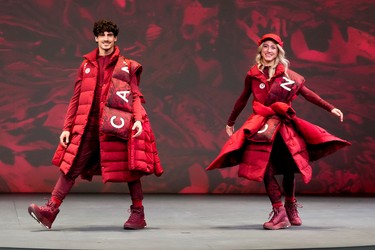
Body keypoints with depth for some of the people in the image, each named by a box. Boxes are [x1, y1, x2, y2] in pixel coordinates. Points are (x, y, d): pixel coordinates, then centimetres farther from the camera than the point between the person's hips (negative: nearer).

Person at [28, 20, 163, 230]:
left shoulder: (127, 66, 7)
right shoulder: (87, 66, 14)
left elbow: (135, 96, 2)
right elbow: (77, 99, 14)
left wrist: (138, 119, -15)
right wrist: (67, 128, 9)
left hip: (116, 124, -2)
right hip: (88, 125, 3)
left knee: (129, 168, 1)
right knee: (71, 166, -3)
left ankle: (138, 214, 12)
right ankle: (50, 210, -5)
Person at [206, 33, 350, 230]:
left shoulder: (286, 73, 3)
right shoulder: (253, 75, 5)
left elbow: (307, 93, 0)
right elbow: (243, 99, 17)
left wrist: (330, 108, -7)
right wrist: (230, 122, 25)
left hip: (284, 125, 0)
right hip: (261, 124, 0)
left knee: (288, 168, 4)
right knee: (265, 168, -10)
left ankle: (291, 208, 26)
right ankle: (279, 213, -7)